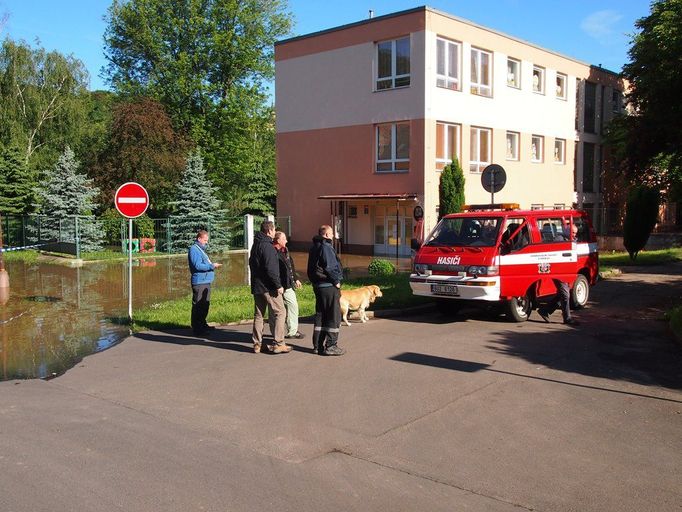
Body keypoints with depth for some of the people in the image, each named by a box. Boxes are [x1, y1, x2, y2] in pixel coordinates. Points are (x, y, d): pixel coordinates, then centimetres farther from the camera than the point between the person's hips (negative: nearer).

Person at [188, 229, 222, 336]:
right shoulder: (193, 249, -12)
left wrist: (213, 265, 14)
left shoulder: (201, 249, 20)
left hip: (206, 281, 11)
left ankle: (202, 325, 29)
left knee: (205, 305, 18)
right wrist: (212, 266, -17)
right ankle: (197, 329, -2)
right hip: (199, 282, -10)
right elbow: (198, 265, -20)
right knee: (198, 306, -6)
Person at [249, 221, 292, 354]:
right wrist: (278, 285, -18)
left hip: (257, 287, 9)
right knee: (280, 313, -2)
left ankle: (257, 344, 14)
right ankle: (278, 344, -4)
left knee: (258, 315, 12)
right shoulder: (267, 246, -15)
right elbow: (271, 269, -21)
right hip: (269, 287, -9)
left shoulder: (255, 245, 15)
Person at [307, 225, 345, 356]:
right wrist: (336, 281, -9)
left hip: (317, 285, 9)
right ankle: (330, 346, -2)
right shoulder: (326, 247, -15)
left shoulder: (314, 247, 14)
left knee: (320, 315, 15)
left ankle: (318, 344, 19)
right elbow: (330, 267, -20)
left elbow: (312, 268, 16)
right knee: (334, 316, -3)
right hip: (328, 286, -9)